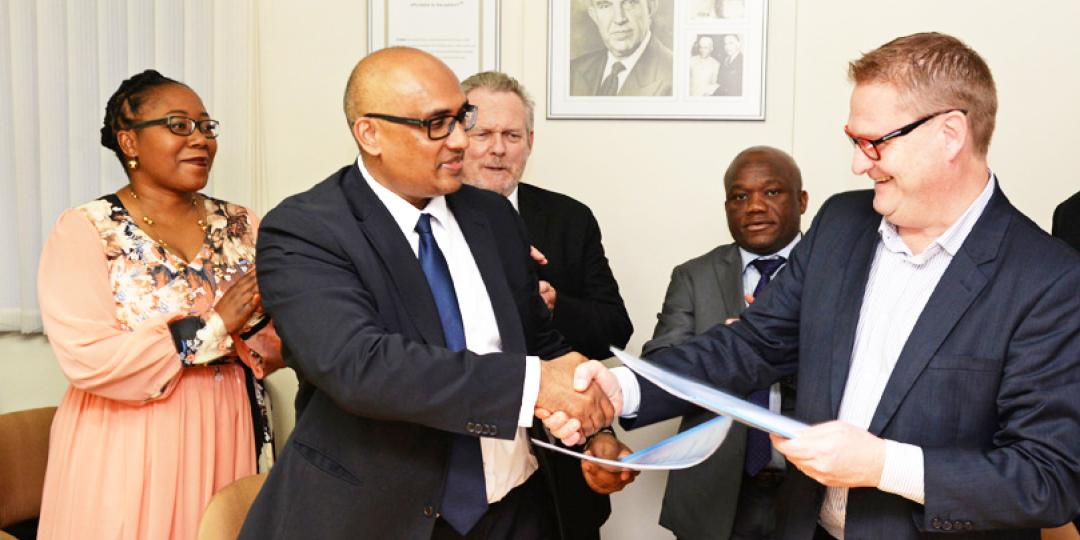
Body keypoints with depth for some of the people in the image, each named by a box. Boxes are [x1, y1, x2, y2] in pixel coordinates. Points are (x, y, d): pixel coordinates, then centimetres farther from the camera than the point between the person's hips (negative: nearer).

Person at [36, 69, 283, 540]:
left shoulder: (241, 225, 4)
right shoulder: (84, 231, -7)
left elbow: (277, 344, 3)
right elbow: (88, 360, -18)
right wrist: (214, 326, -20)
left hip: (227, 436, 4)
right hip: (129, 450, -4)